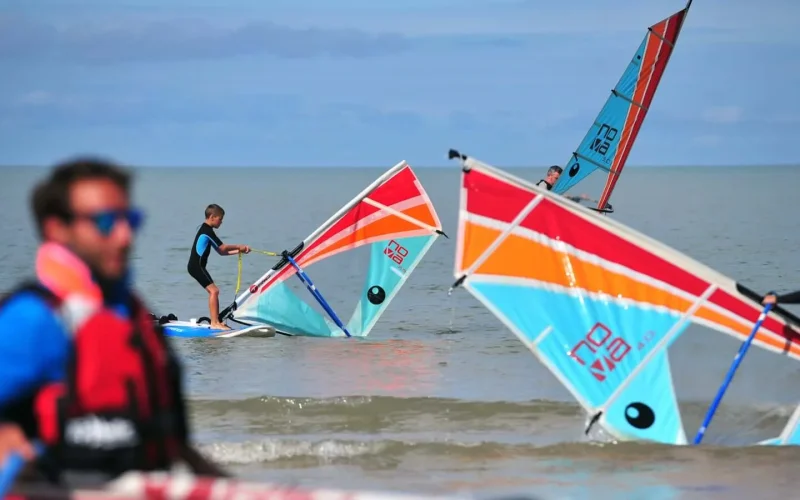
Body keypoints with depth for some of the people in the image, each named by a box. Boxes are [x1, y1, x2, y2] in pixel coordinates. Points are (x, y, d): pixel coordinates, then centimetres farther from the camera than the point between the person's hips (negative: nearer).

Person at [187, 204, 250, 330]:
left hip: (197, 266, 11)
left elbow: (221, 251, 17)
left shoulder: (205, 229, 18)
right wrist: (239, 247, 2)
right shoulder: (207, 230, -14)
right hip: (196, 266, -11)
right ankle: (214, 323, -18)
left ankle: (216, 322, 14)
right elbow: (222, 247, -11)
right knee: (214, 290, -15)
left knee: (213, 291, 12)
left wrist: (238, 250, 7)